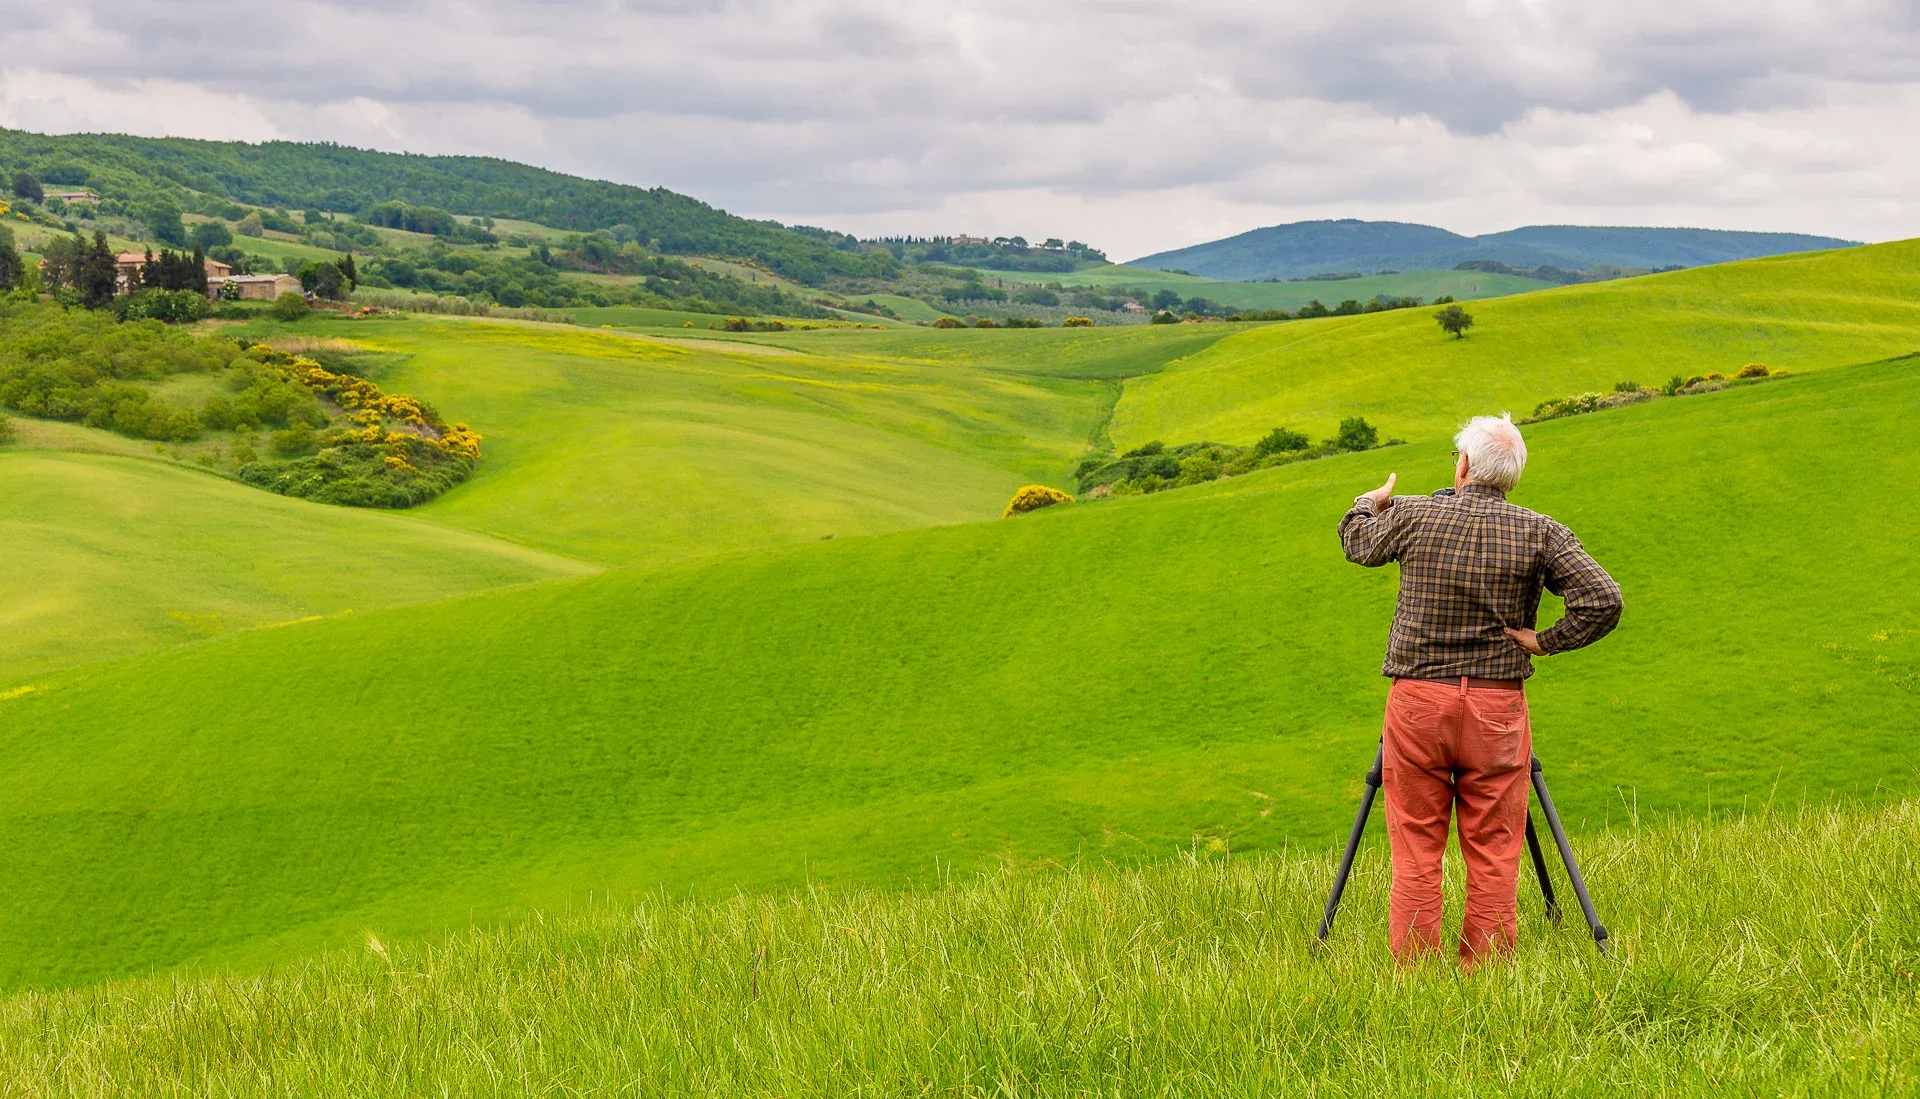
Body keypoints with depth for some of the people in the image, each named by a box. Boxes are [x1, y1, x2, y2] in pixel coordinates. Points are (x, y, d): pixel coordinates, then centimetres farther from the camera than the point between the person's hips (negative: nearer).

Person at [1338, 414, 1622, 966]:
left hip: (1417, 702, 0)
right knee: (1493, 853, 5)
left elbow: (1356, 543, 19)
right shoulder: (1539, 533, -4)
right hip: (1498, 710, 0)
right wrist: (1546, 640, 0)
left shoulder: (1412, 516, -3)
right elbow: (1603, 601, -12)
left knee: (1416, 851, 5)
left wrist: (1369, 503, 40)